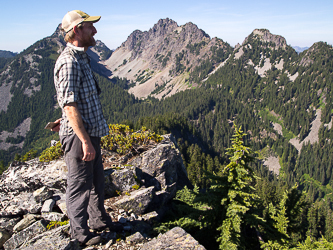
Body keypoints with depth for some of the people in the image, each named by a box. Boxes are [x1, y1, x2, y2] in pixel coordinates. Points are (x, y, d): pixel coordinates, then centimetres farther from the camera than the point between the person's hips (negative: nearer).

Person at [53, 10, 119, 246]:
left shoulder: (82, 57, 13)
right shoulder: (68, 62, -19)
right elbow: (70, 106, -24)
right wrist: (85, 142, -25)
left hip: (91, 131, 10)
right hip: (78, 136, -10)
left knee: (96, 180, 20)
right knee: (80, 184, 6)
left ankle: (99, 219, 39)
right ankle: (79, 231, 25)